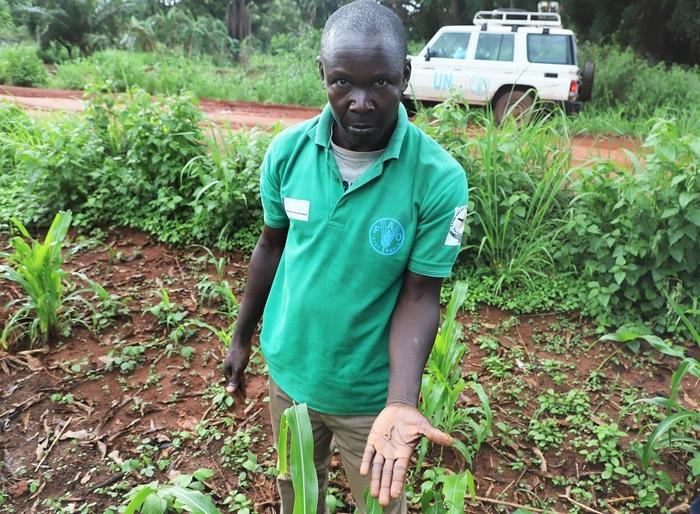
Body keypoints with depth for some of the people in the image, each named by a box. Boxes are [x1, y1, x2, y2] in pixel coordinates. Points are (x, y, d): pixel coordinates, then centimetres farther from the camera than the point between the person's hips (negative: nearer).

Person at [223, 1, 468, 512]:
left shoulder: (440, 178, -22)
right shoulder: (287, 150, -13)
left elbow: (419, 296, -16)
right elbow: (271, 247, 1)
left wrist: (401, 402, -29)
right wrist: (242, 337, 10)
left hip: (371, 390, -2)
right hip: (289, 372, 3)